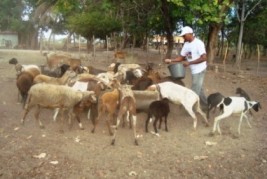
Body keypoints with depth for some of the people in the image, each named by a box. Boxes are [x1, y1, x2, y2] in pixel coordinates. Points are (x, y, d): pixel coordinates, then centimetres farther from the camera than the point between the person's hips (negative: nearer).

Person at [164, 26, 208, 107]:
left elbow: (204, 58, -24)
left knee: (194, 91, -4)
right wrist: (171, 60, -9)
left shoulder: (198, 43, -19)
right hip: (194, 71, 9)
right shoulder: (186, 44, 5)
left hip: (199, 70, -9)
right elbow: (181, 57, 7)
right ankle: (206, 105, 34)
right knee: (198, 89, 20)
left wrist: (189, 63, -25)